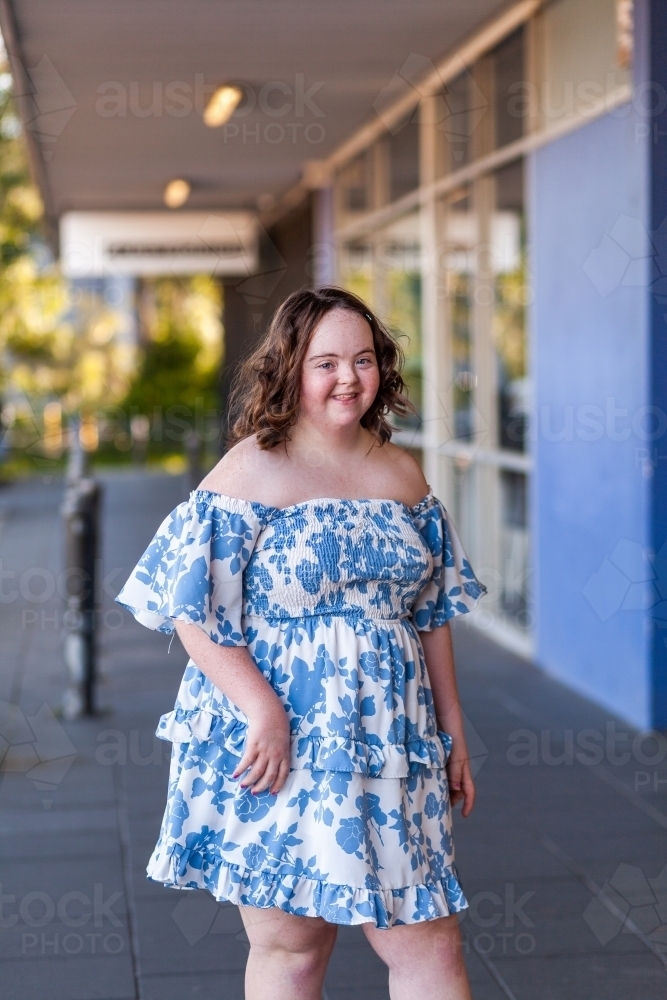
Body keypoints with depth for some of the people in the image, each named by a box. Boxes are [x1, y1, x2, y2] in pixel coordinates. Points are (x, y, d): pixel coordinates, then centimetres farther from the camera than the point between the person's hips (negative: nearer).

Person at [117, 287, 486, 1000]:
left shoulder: (401, 474, 10)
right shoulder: (252, 470, -7)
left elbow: (431, 614, 15)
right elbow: (195, 609, -12)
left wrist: (453, 733, 14)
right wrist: (263, 711, -21)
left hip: (388, 748, 4)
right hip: (277, 752, -4)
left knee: (431, 942, 2)